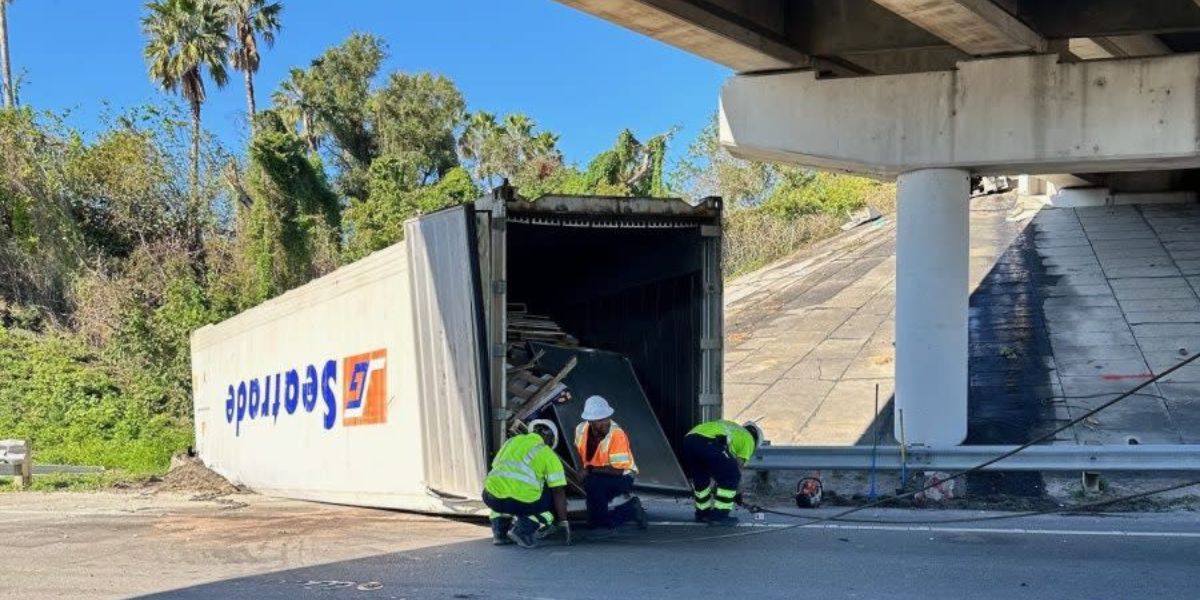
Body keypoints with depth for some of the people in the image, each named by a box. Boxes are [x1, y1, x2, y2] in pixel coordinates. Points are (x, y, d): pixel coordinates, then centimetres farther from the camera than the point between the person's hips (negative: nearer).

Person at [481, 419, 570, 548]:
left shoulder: (512, 441, 25)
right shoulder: (548, 454, 11)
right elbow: (559, 492, 5)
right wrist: (563, 522, 13)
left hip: (493, 498, 4)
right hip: (522, 501, -4)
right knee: (554, 499, 21)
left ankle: (500, 531, 17)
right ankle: (524, 529, 0)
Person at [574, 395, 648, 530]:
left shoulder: (617, 435, -28)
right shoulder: (581, 430, -11)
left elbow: (618, 470, -28)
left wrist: (590, 470, -23)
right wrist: (584, 471, -2)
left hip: (622, 477, -6)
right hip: (600, 478, 6)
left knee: (592, 483, -35)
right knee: (593, 522, -2)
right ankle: (632, 509, 17)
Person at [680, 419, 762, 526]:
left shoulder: (729, 427, 44)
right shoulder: (748, 439, 26)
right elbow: (738, 466, 23)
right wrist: (736, 494, 35)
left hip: (688, 440, 7)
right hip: (709, 443, -7)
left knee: (700, 477, 28)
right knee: (731, 478, 11)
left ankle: (703, 513, 34)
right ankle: (719, 515, 10)